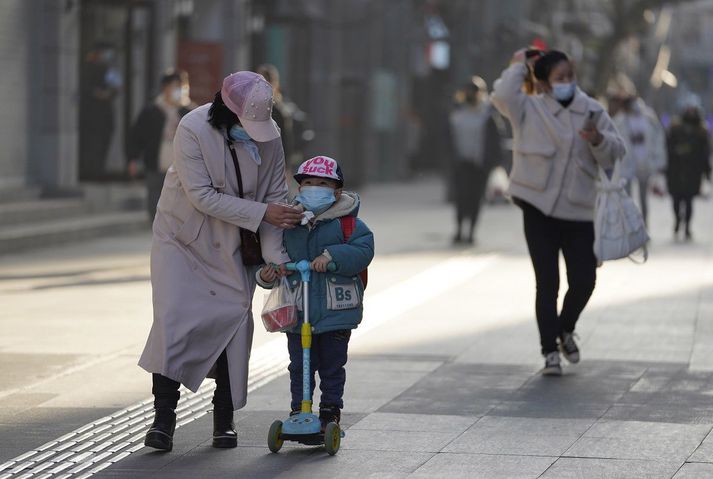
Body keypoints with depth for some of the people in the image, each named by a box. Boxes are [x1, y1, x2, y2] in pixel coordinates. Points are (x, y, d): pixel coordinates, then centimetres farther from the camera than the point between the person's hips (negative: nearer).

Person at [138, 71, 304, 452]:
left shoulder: (268, 136, -11)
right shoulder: (193, 130, -24)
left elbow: (275, 197, -7)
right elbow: (203, 196, -26)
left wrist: (274, 255, -17)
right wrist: (262, 213, -29)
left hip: (232, 248, 3)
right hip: (183, 238, -3)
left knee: (234, 319, -1)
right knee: (174, 319, -13)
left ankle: (224, 420, 10)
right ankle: (164, 416, -7)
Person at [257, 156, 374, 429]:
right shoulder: (288, 225, 5)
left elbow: (363, 250, -16)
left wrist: (332, 256, -27)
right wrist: (266, 274, -9)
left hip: (335, 312, -2)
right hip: (297, 312, 2)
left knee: (332, 366, 8)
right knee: (299, 366, 8)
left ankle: (330, 412, 19)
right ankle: (298, 412, 17)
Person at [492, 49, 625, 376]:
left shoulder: (592, 111, 7)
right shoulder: (530, 109, 0)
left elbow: (614, 154, 8)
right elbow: (502, 96, -21)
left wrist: (598, 139, -13)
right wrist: (519, 66, -7)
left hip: (578, 212, 3)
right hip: (538, 209, -3)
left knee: (584, 280, 1)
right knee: (547, 282, -2)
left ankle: (565, 329, 32)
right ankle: (550, 351, 9)